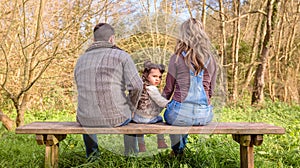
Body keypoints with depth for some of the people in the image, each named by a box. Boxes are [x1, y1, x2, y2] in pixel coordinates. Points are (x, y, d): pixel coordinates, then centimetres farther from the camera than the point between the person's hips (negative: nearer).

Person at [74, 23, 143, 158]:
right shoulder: (121, 56, -5)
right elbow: (136, 86, -15)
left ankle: (92, 156, 50)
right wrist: (131, 108, 2)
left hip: (89, 118, 3)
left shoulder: (81, 60, 9)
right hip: (115, 118, -3)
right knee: (129, 117, 36)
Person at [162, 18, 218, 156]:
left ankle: (177, 150, 48)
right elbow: (210, 90, 11)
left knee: (169, 114, 31)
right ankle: (180, 149, 55)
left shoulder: (177, 58, -6)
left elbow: (169, 89, 2)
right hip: (204, 116, 4)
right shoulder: (210, 59, 3)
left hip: (180, 114, -4)